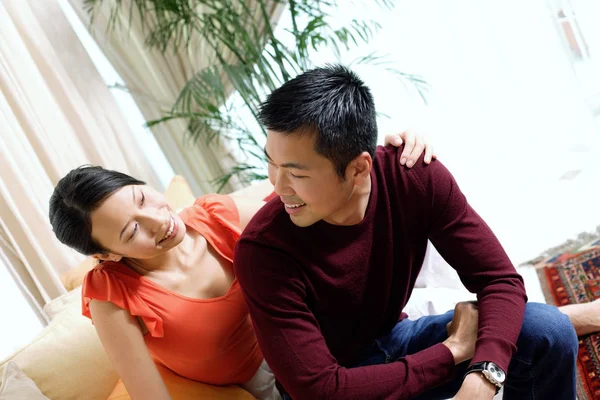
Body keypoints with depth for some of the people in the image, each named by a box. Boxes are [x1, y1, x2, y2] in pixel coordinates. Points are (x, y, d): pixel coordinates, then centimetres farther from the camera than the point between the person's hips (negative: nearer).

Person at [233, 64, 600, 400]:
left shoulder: (418, 178, -20)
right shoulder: (263, 250, -30)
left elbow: (500, 279, -17)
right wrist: (454, 352, -26)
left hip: (394, 343, 4)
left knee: (548, 333, -17)